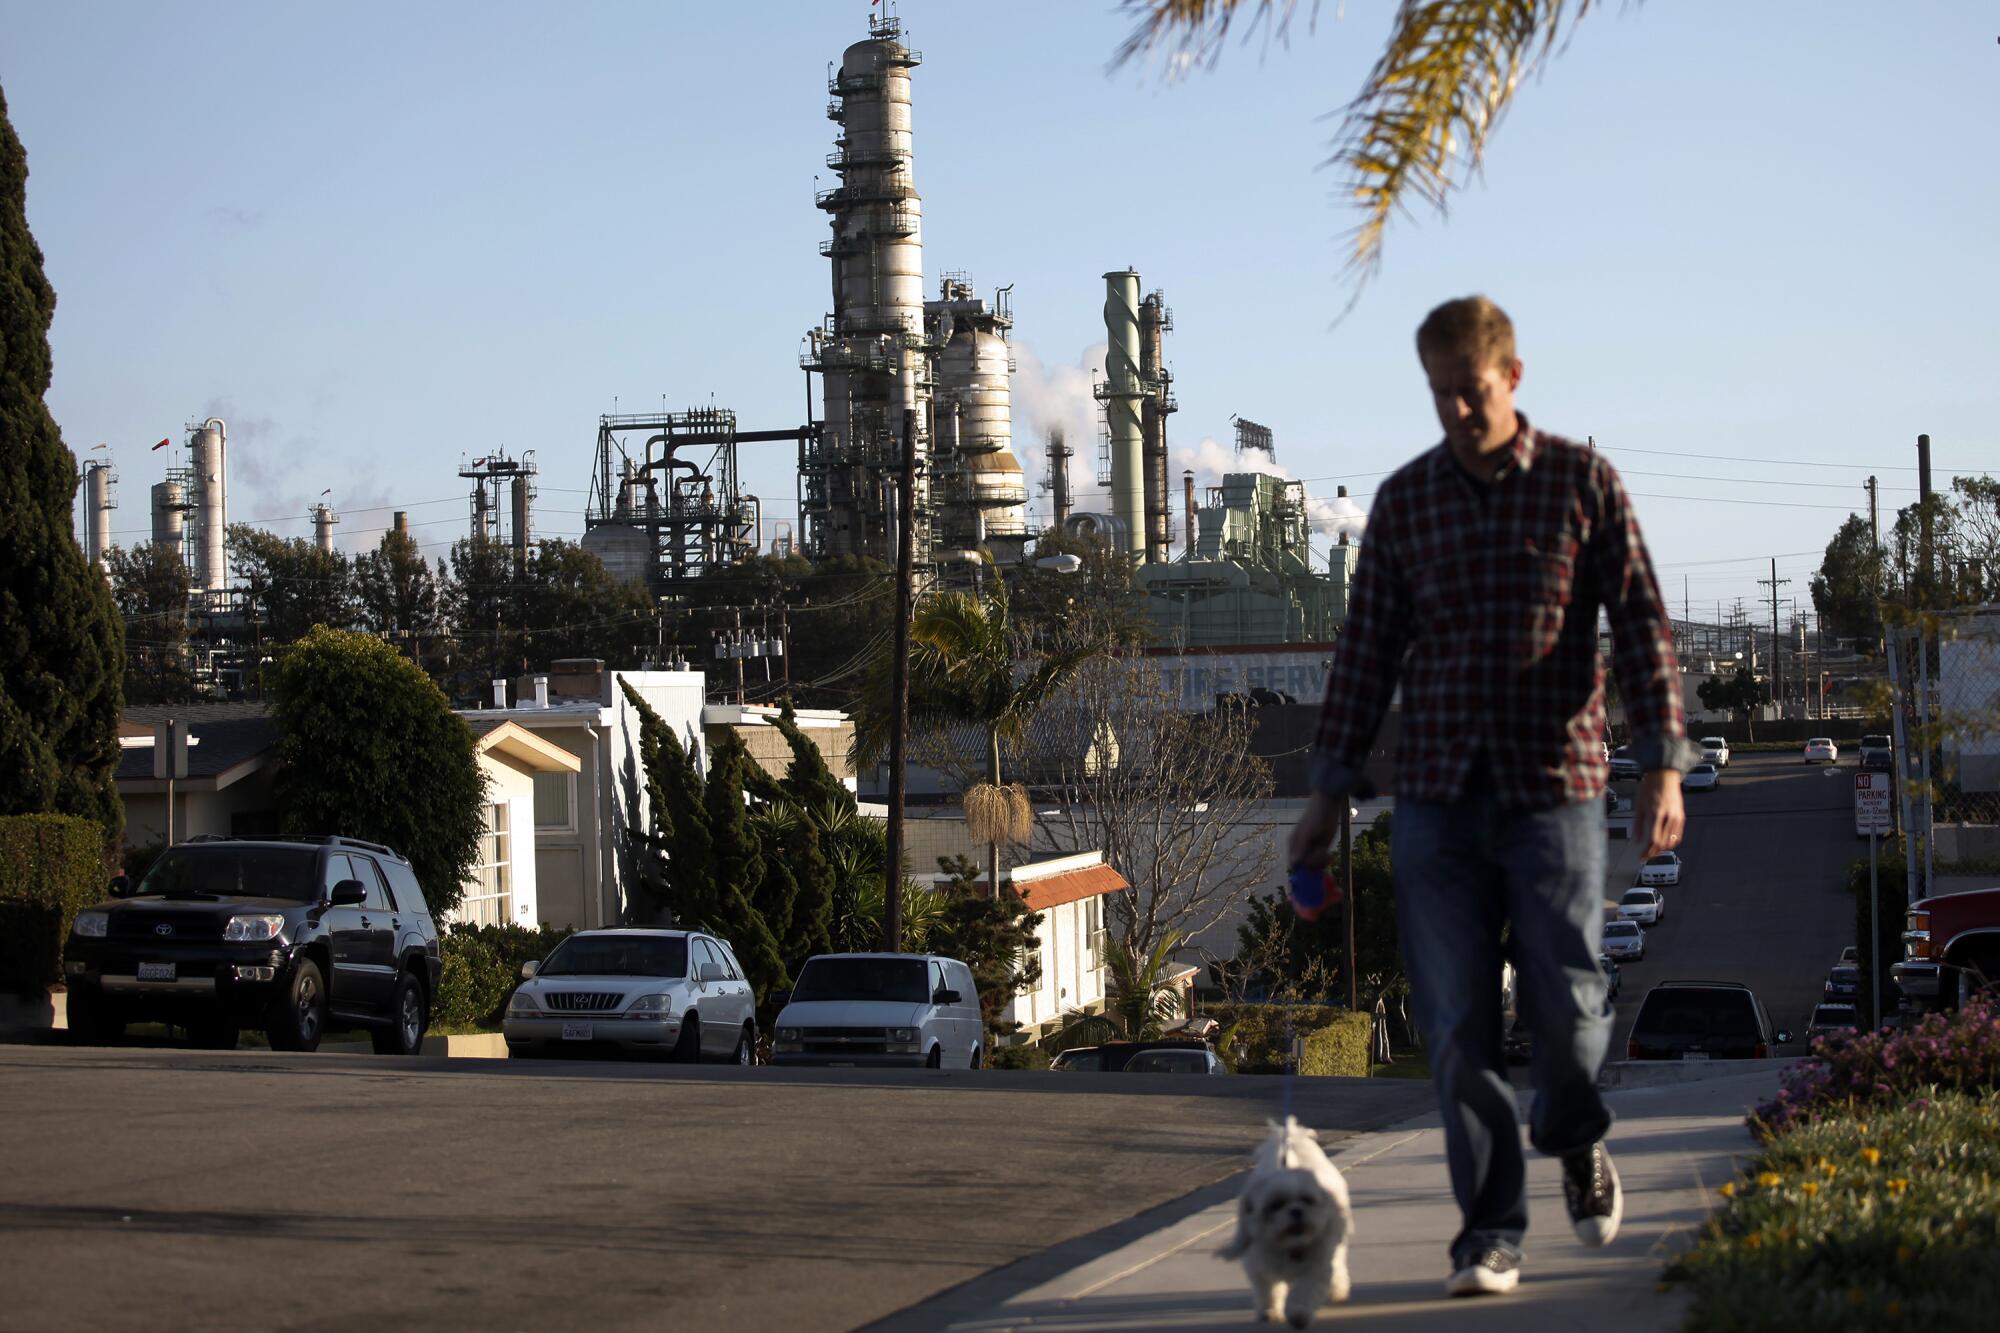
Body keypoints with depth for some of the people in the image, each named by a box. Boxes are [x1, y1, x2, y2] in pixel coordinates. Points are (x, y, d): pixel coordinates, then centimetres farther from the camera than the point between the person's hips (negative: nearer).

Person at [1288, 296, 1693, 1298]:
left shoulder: (1581, 482, 2)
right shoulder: (1404, 500, 8)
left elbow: (1640, 623, 1)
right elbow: (1366, 647, 11)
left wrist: (1662, 766, -8)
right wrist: (1330, 789, 8)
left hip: (1554, 784, -2)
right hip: (1437, 793, 2)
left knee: (1564, 1000, -4)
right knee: (1456, 1022, -2)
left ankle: (1575, 1138, 29)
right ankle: (1489, 1231, 7)